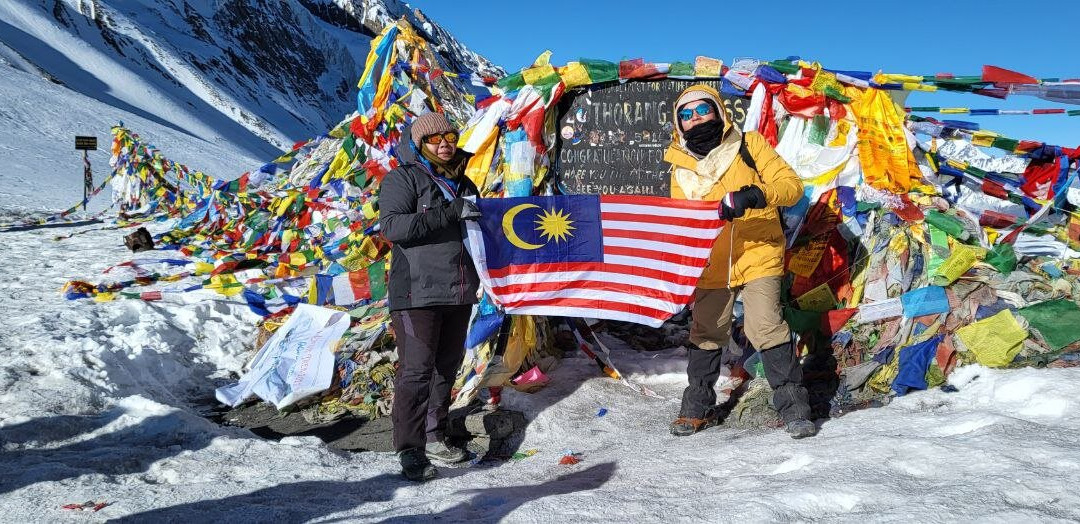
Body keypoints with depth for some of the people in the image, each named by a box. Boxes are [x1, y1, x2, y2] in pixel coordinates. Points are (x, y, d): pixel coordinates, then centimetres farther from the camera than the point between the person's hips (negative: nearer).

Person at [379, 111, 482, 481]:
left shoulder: (463, 183, 17)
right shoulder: (403, 178, -5)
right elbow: (391, 225, -20)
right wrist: (449, 213, -24)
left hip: (458, 292, 7)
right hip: (418, 291, -7)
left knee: (447, 366, 13)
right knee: (417, 369, -8)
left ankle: (433, 436, 26)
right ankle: (411, 451, -3)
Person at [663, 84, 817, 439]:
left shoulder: (749, 145, -3)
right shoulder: (680, 167, 6)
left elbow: (792, 185, -10)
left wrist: (757, 194, -29)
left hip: (757, 257, -3)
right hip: (711, 265, 4)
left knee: (767, 328, -10)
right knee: (705, 336, 10)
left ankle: (793, 407, 2)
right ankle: (698, 407, 25)